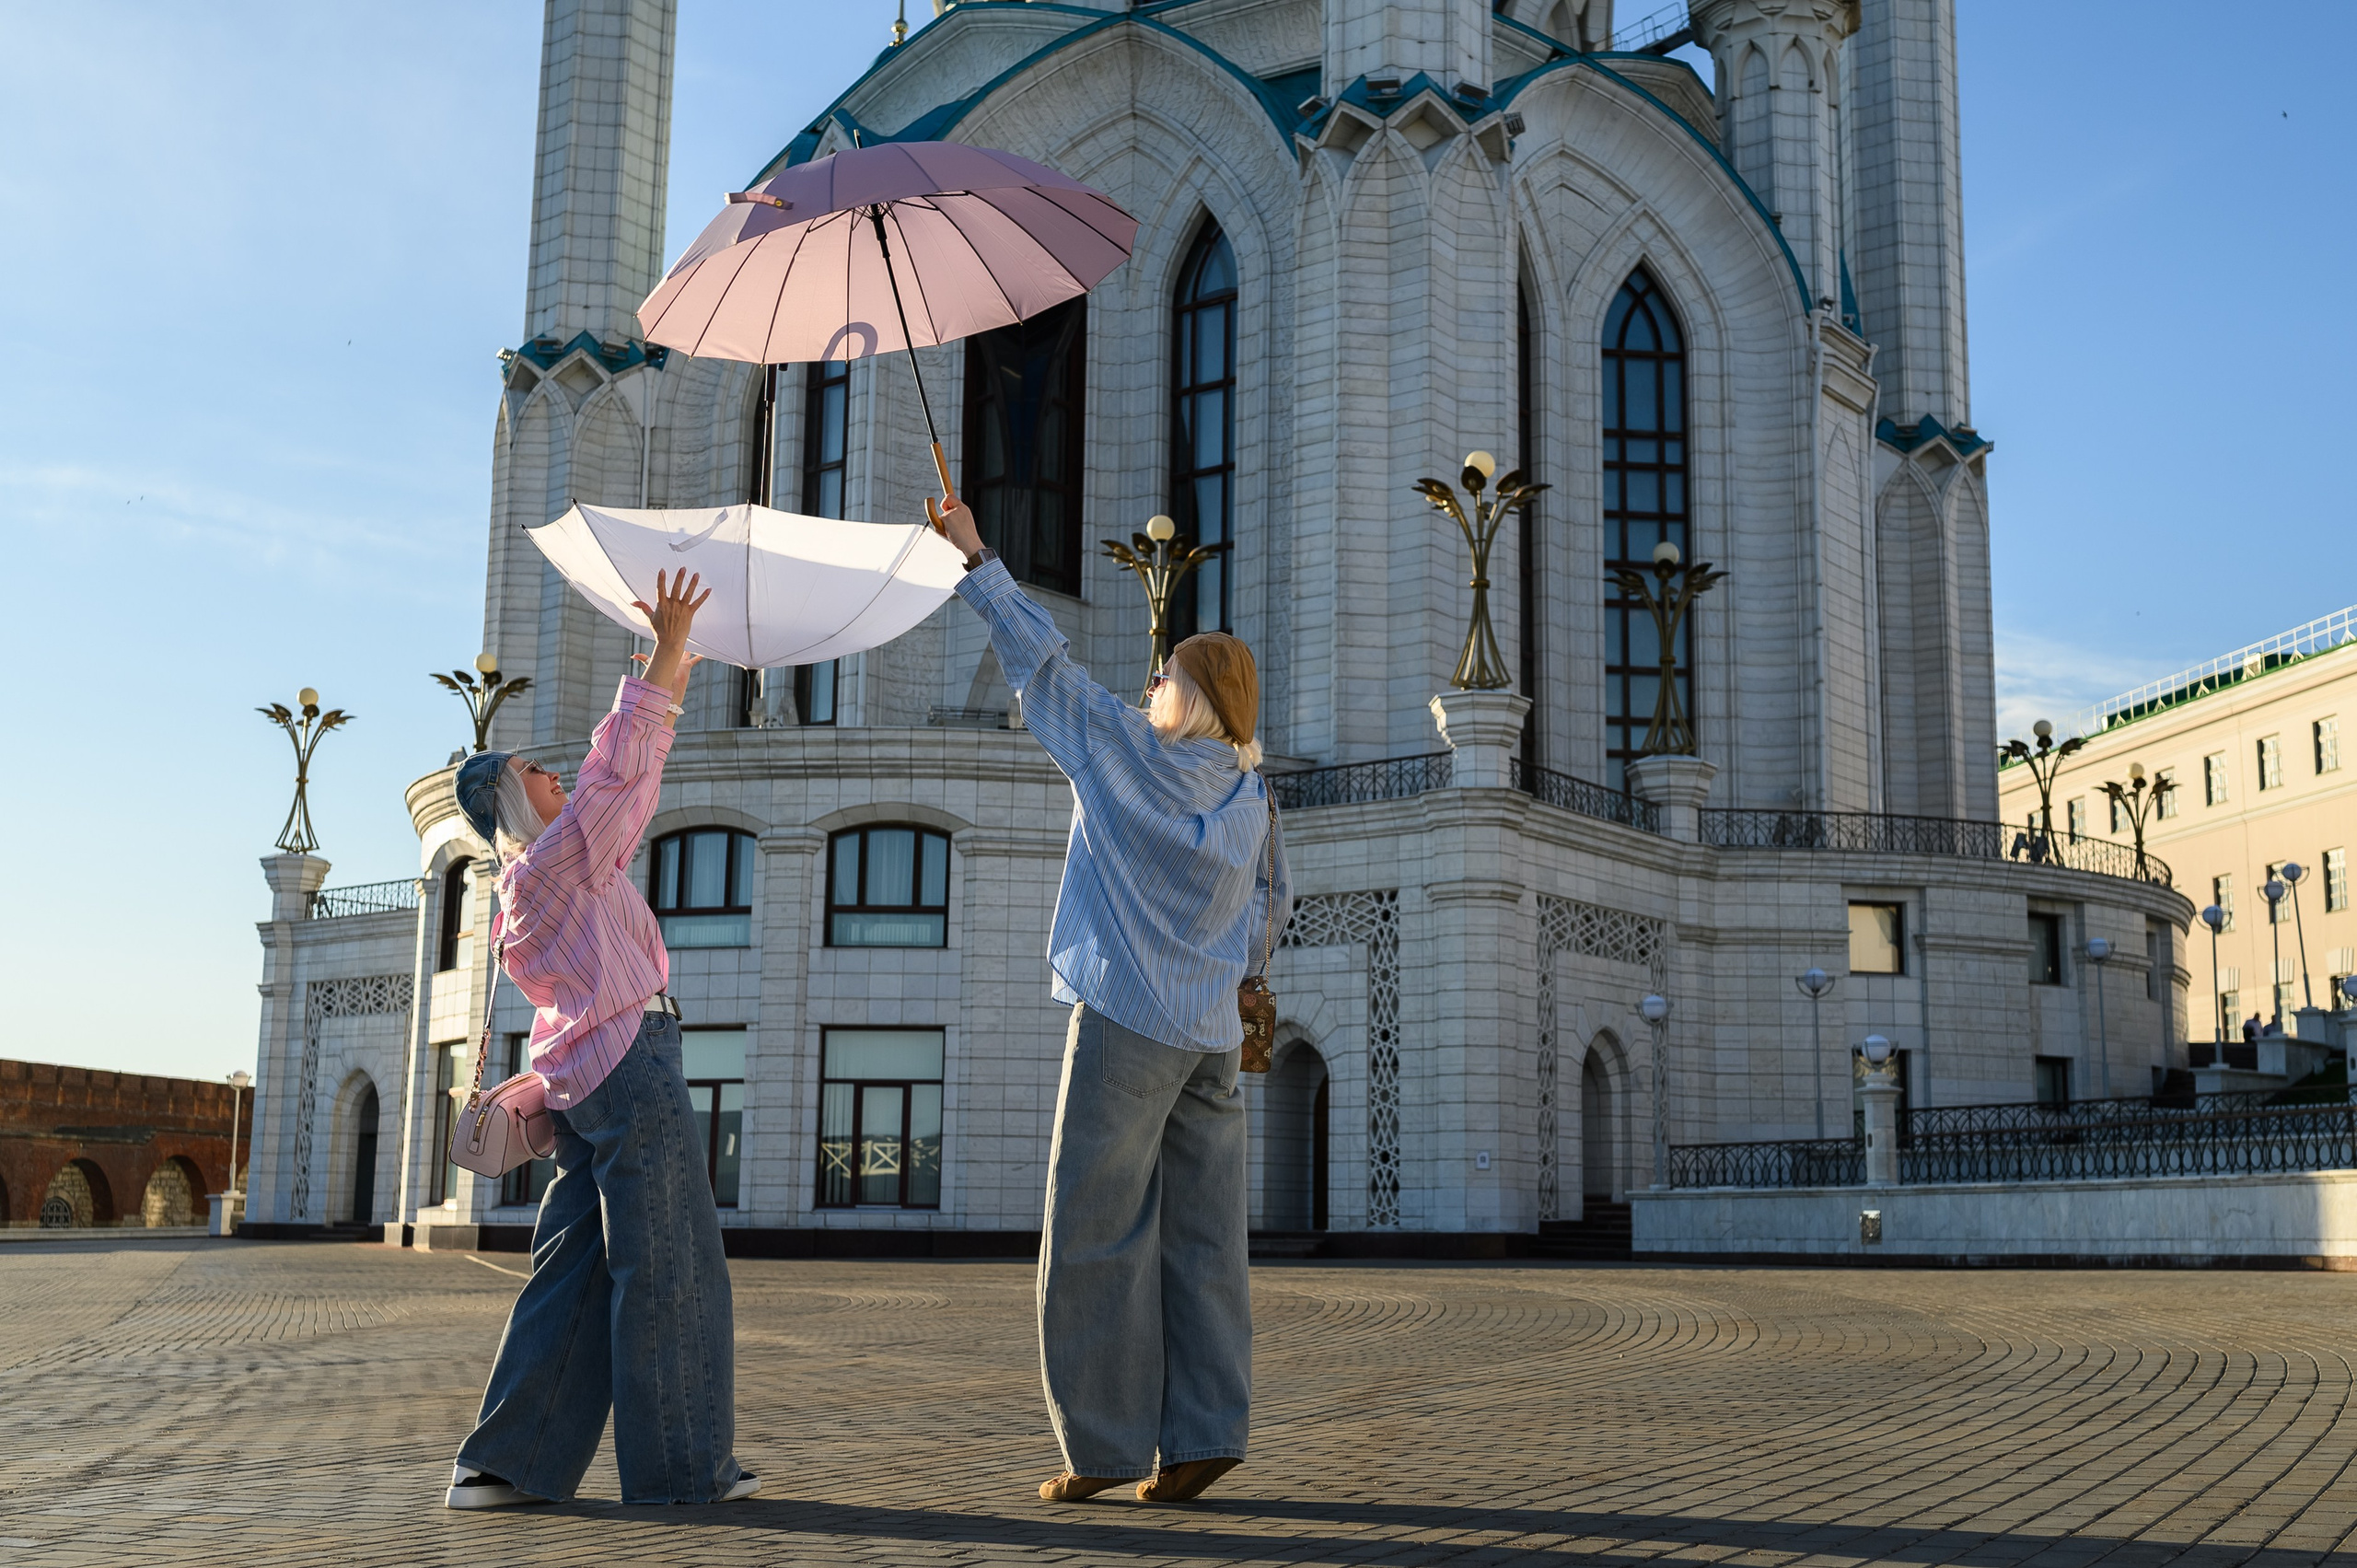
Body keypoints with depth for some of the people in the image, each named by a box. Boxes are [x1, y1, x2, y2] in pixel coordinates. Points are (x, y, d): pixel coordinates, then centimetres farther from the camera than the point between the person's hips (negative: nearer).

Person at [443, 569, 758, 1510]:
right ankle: (682, 1466, 3)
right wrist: (665, 659, -15)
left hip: (582, 1081, 10)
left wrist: (667, 690, 28)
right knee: (667, 1271, -3)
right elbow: (614, 773, -17)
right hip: (631, 1066, -10)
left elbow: (626, 794, 26)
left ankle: (504, 1464, 9)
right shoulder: (556, 860, -8)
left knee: (574, 1273, 10)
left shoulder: (536, 879, 19)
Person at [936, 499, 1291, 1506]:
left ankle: (1104, 1444, 2)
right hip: (1212, 1036, 6)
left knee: (1097, 1240, 0)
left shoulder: (1123, 752, -4)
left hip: (1126, 1023, -6)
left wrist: (975, 561, 9)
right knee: (1200, 1241, 6)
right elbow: (1271, 905, 21)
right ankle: (1203, 1437, 5)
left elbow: (1042, 660, 1)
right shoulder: (1252, 794, 11)